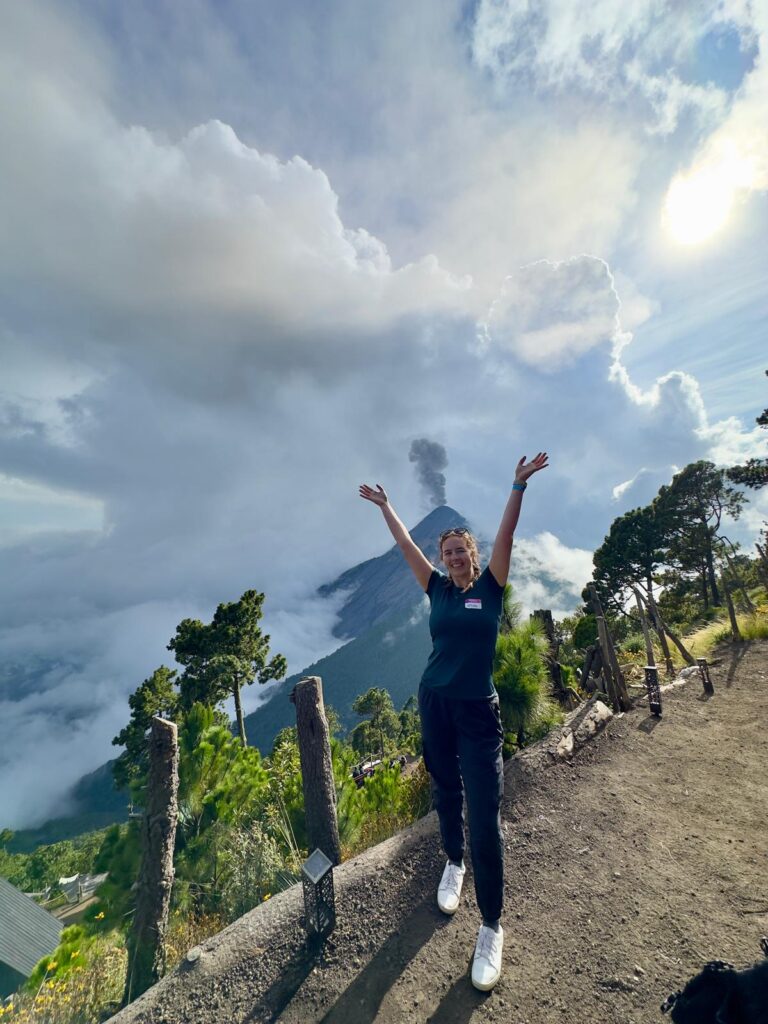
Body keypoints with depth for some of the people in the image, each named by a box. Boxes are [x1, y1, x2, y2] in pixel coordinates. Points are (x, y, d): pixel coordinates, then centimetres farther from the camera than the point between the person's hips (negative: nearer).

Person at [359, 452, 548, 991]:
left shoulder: (490, 587, -5)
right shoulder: (439, 589, 1)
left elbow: (507, 534, -15)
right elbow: (406, 545, 5)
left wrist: (519, 485, -21)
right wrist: (385, 505, 10)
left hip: (478, 709, -3)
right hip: (434, 702, 3)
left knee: (485, 817, -1)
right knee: (446, 793, 21)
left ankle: (492, 928, 18)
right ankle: (454, 863, 47)